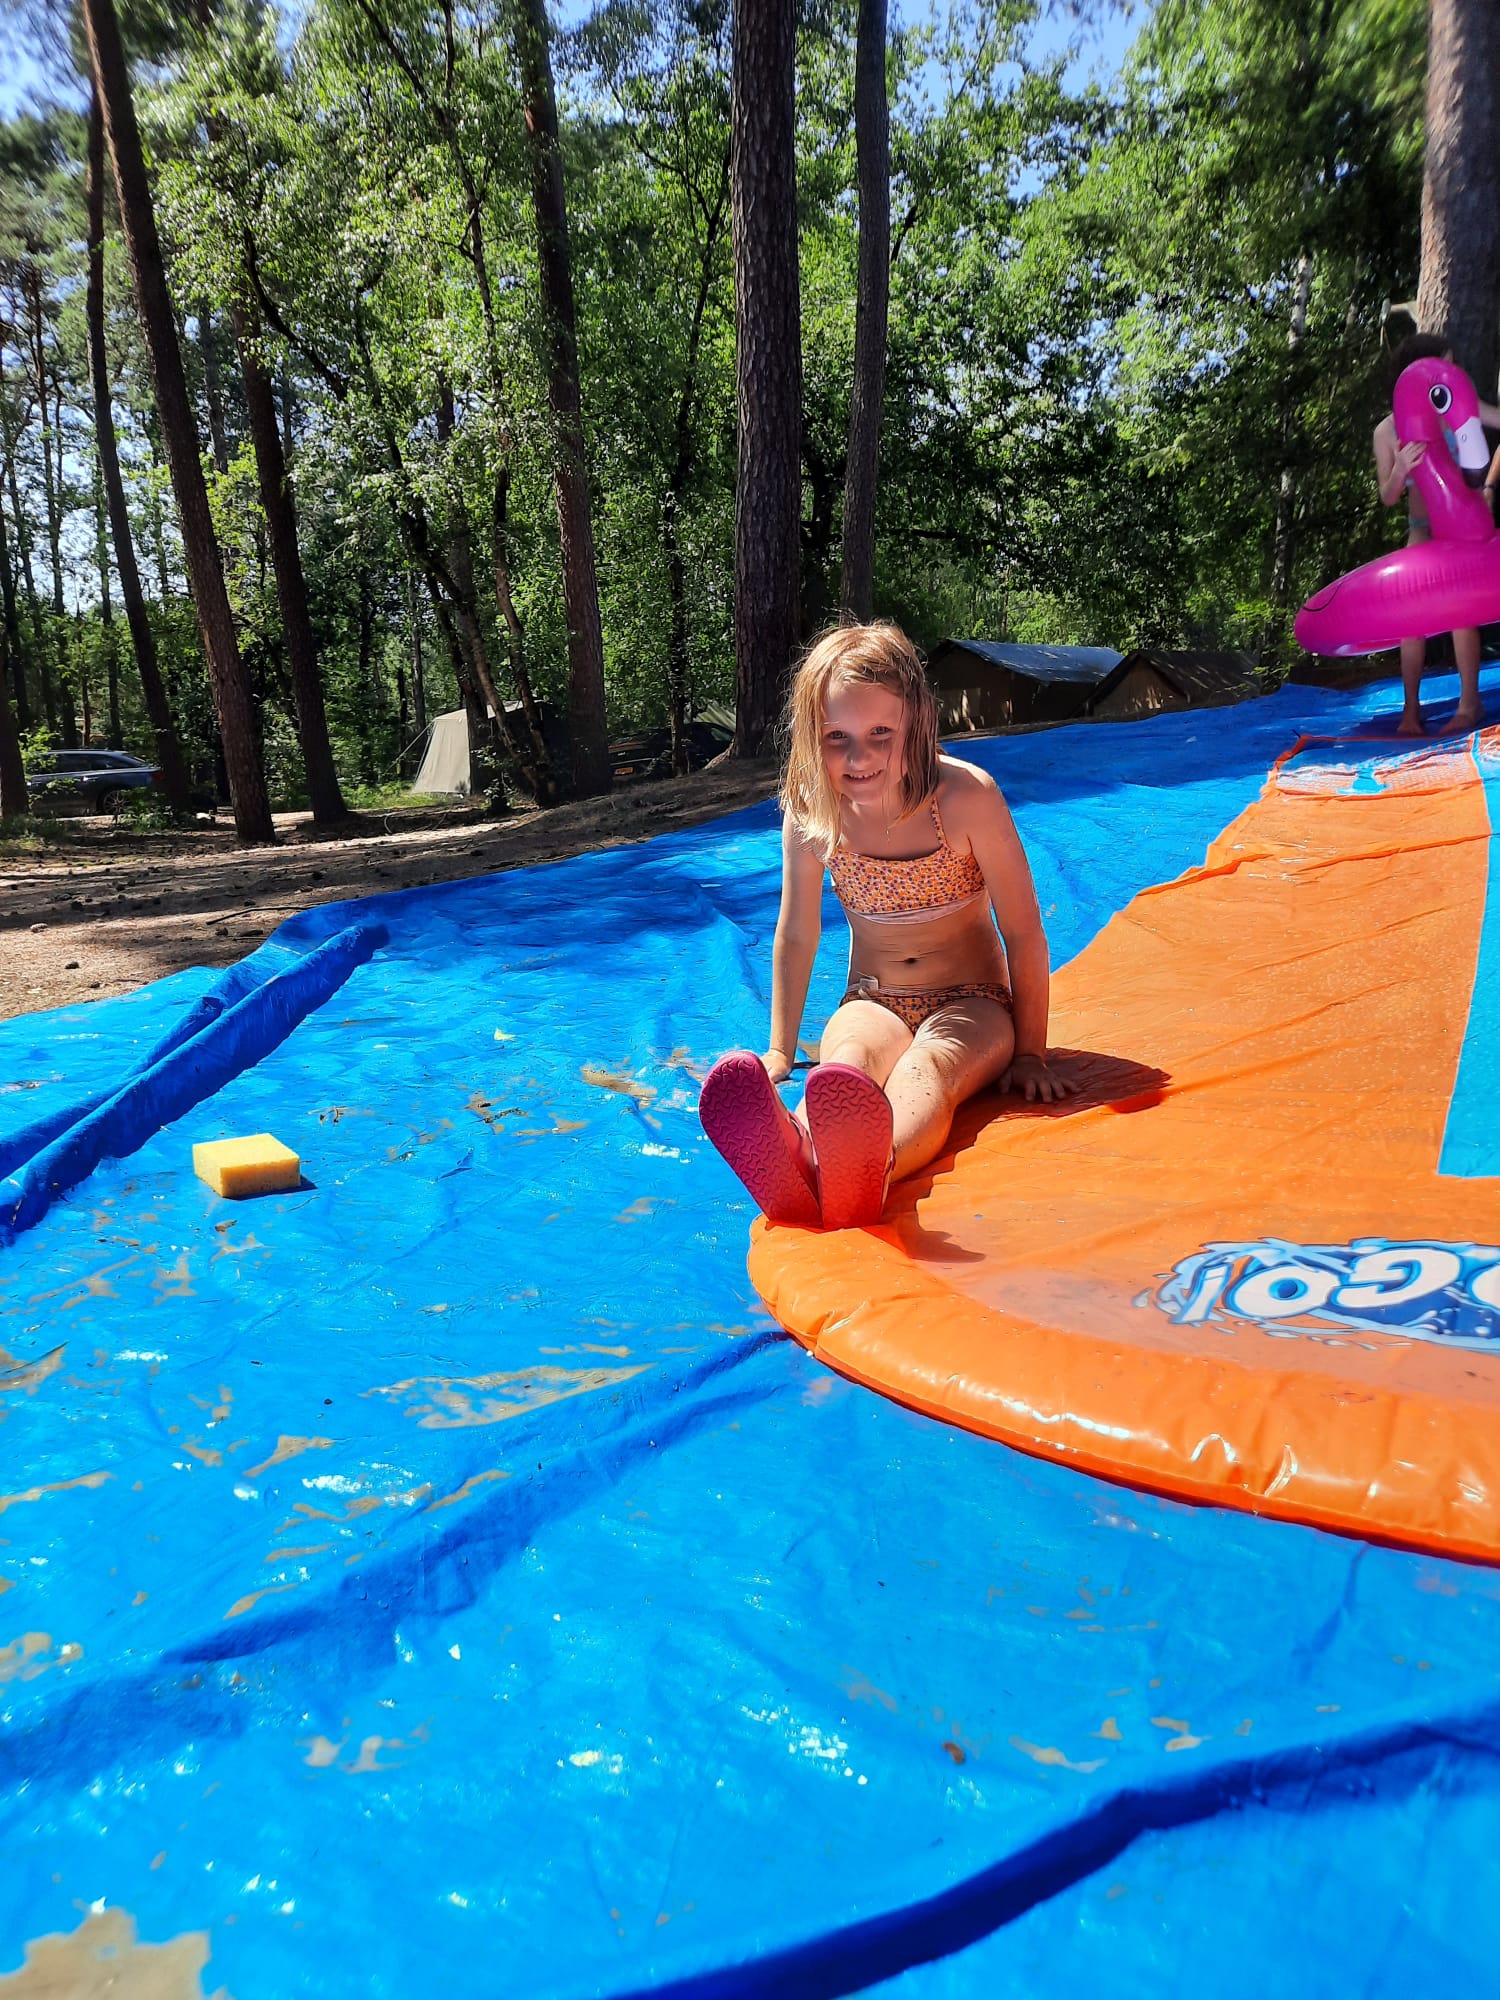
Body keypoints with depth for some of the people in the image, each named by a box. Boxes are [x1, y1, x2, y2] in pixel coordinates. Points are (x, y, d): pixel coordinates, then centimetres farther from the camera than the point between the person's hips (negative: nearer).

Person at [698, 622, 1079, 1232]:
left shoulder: (967, 797, -17)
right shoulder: (810, 811, -9)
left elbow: (1024, 935, -9)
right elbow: (795, 936, 4)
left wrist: (1030, 1053, -5)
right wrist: (780, 1051, 7)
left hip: (972, 1004, -1)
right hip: (873, 1004, 2)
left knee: (927, 1069, -37)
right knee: (849, 1061, -35)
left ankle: (865, 1170, -71)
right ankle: (795, 1160, -69)